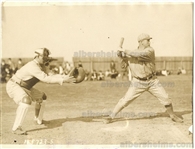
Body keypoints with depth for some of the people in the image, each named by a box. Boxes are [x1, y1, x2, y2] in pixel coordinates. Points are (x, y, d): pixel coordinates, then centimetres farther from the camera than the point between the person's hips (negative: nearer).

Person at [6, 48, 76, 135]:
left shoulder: (41, 66, 2)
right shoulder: (33, 66, -29)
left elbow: (50, 77, 1)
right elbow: (45, 79, -36)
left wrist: (65, 77, -11)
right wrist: (63, 80, -35)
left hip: (24, 87, 10)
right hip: (13, 86, -10)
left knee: (42, 97, 17)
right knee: (26, 100, -36)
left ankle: (38, 120, 31)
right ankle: (16, 128, -33)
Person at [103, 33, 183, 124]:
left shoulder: (150, 50, -11)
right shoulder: (131, 53, -1)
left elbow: (139, 55, -29)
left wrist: (124, 51, -26)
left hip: (152, 81, 0)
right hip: (138, 82, 0)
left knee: (165, 98, -1)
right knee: (126, 99, -6)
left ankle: (172, 115, 22)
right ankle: (111, 117, 4)